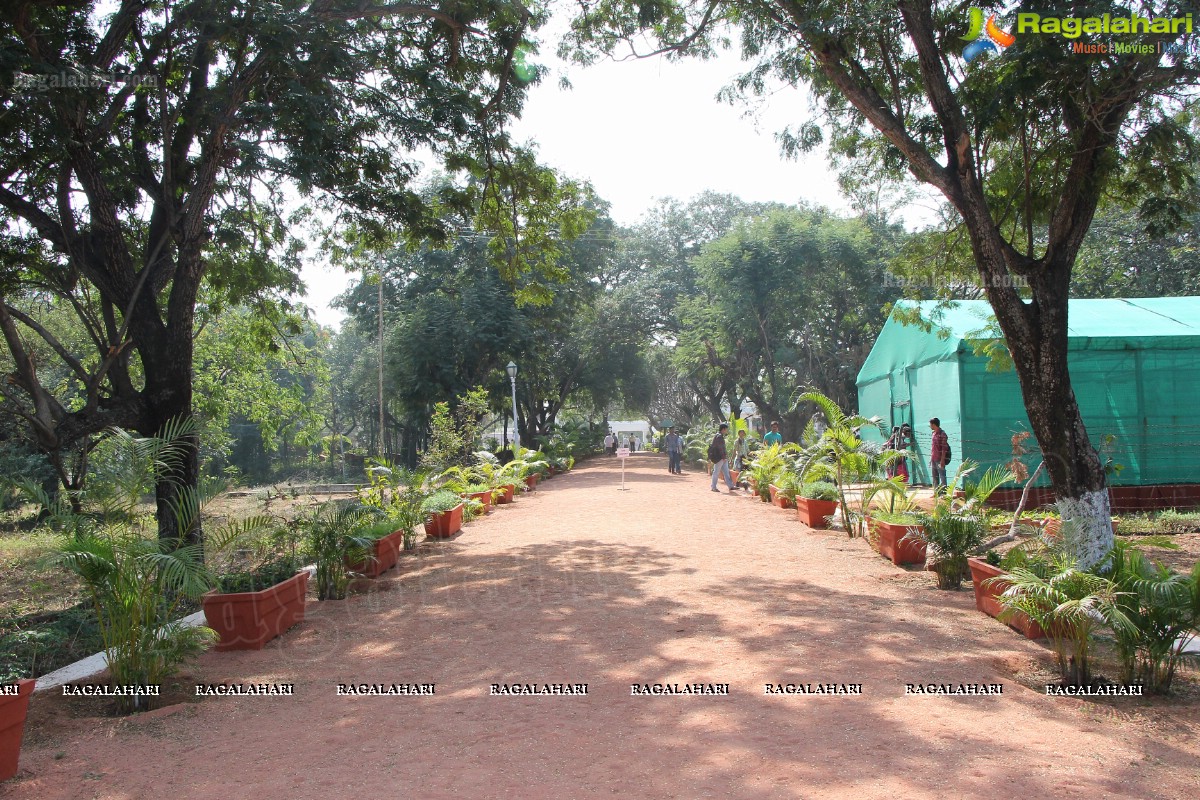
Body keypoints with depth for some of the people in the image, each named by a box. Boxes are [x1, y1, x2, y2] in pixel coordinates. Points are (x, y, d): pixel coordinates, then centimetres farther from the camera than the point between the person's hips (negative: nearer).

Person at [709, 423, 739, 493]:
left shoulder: (720, 436, 17)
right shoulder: (719, 436, -16)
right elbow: (720, 448, -21)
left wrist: (725, 456, 20)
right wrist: (723, 457, -20)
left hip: (722, 458, 10)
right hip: (718, 457, -10)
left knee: (726, 472, 6)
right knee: (716, 472, -2)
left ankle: (730, 486, 4)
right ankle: (713, 487, 5)